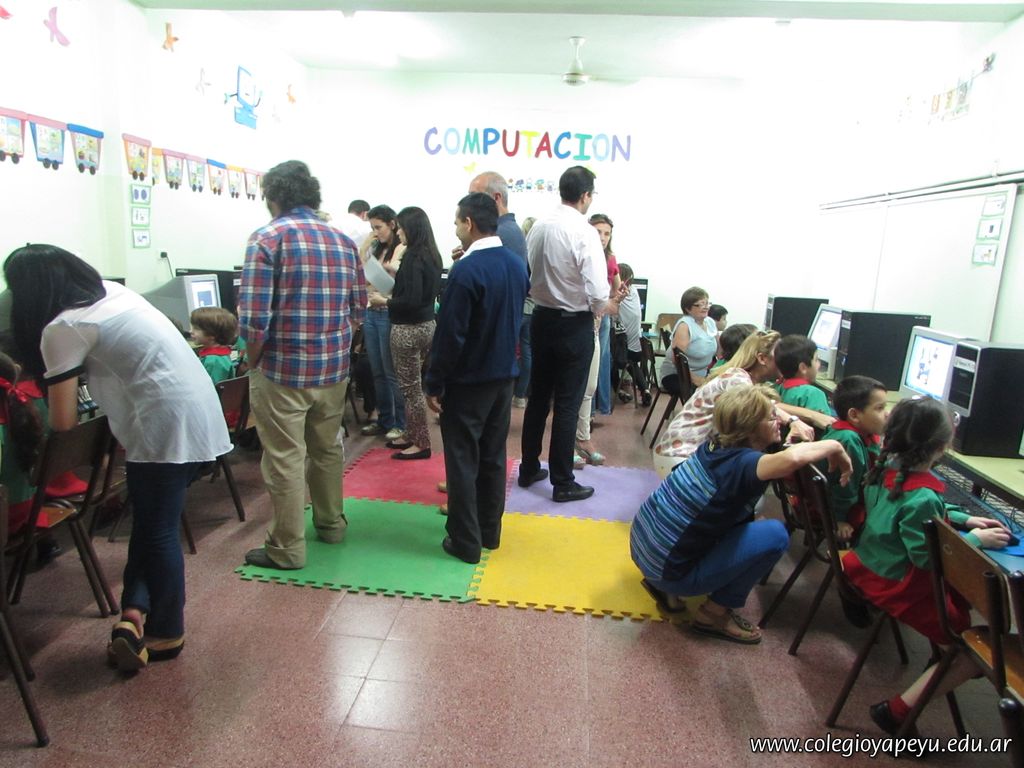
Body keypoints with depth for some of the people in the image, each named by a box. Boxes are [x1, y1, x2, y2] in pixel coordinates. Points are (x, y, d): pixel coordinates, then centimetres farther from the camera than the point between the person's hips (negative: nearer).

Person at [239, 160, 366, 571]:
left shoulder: (268, 237, -9)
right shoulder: (343, 241, 7)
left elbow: (254, 318, -16)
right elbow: (358, 308, 9)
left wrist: (255, 359, -1)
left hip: (282, 369, -6)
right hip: (334, 368, 6)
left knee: (284, 460, 6)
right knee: (328, 449, 21)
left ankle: (287, 548, 17)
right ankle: (331, 523, 38)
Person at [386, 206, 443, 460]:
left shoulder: (413, 257, -18)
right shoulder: (431, 255, 8)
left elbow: (411, 300, -24)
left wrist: (385, 301, -9)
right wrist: (396, 276, 18)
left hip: (408, 329, -9)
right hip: (426, 324, 9)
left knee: (410, 387, 2)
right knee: (413, 385, 18)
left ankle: (421, 444, 11)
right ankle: (411, 435, 29)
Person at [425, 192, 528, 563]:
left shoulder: (467, 271, -20)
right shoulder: (517, 265, 3)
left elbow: (450, 334, -19)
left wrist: (434, 385, -11)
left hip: (468, 380, -7)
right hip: (504, 376, 7)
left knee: (462, 460, 4)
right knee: (493, 456, 16)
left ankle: (466, 541, 13)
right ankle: (490, 530, 28)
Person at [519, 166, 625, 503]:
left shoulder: (538, 227, 2)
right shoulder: (584, 233, -17)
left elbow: (530, 273, 6)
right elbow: (597, 293, -21)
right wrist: (609, 306, -1)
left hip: (541, 318, 6)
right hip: (574, 324, -6)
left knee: (538, 396, 16)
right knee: (567, 403, 3)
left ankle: (529, 469, 29)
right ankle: (563, 482, 13)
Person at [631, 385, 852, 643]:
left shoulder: (717, 444, 0)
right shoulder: (740, 463, -25)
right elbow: (792, 458, -46)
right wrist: (835, 447, -27)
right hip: (669, 571, -8)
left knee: (740, 514, 23)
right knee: (775, 535, -12)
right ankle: (715, 613, 4)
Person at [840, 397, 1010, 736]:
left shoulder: (885, 467, -4)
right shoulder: (922, 496, -29)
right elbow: (928, 558, -22)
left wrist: (964, 519, 9)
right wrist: (975, 539, -12)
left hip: (867, 567, 8)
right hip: (900, 588, -8)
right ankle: (897, 710, 2)